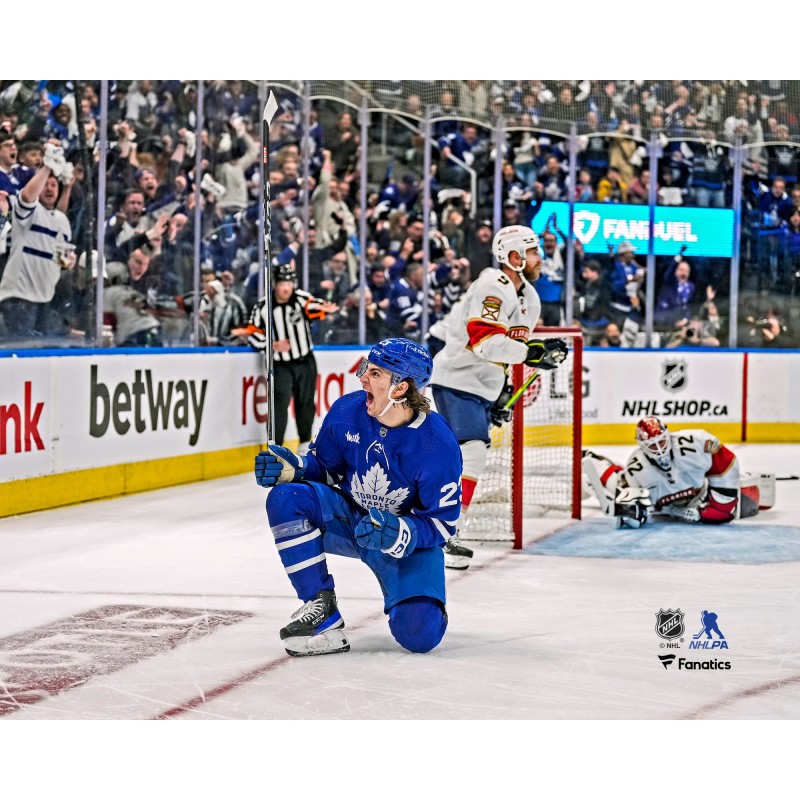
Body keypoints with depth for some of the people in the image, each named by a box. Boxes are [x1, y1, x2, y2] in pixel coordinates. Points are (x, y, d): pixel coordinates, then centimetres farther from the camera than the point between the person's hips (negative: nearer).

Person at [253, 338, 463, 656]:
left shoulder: (438, 444, -24)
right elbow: (325, 466, 5)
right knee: (285, 498, -26)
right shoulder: (347, 411, -13)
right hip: (348, 518, 4)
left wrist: (399, 534, -35)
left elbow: (443, 523, -18)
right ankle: (320, 605, -15)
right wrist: (294, 468, -16)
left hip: (409, 539, -4)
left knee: (419, 634, -25)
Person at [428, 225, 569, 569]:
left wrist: (502, 391, 20)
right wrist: (531, 352, -35)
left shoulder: (528, 297, 14)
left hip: (482, 385, 10)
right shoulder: (493, 288, -18)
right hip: (457, 380, -10)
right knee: (472, 452, -20)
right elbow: (484, 340, -30)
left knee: (470, 457, 12)